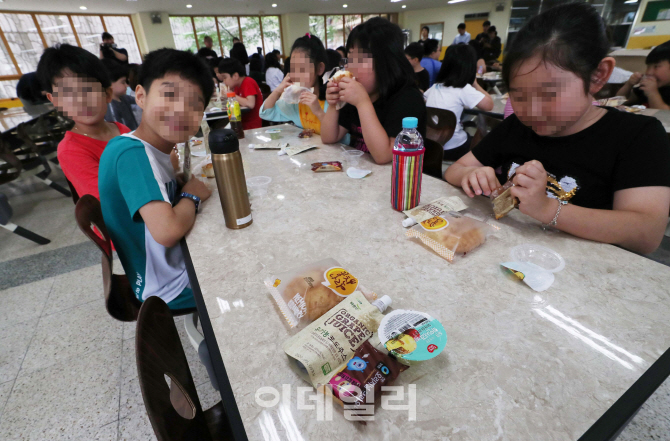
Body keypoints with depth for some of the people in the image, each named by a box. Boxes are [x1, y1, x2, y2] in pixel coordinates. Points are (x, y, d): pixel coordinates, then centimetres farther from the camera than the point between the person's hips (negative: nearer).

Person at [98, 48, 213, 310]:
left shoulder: (157, 148, -2)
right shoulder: (131, 152, -25)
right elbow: (167, 230, -35)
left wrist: (184, 181, -6)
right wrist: (191, 195, -18)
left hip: (182, 260, 7)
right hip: (171, 288, -7)